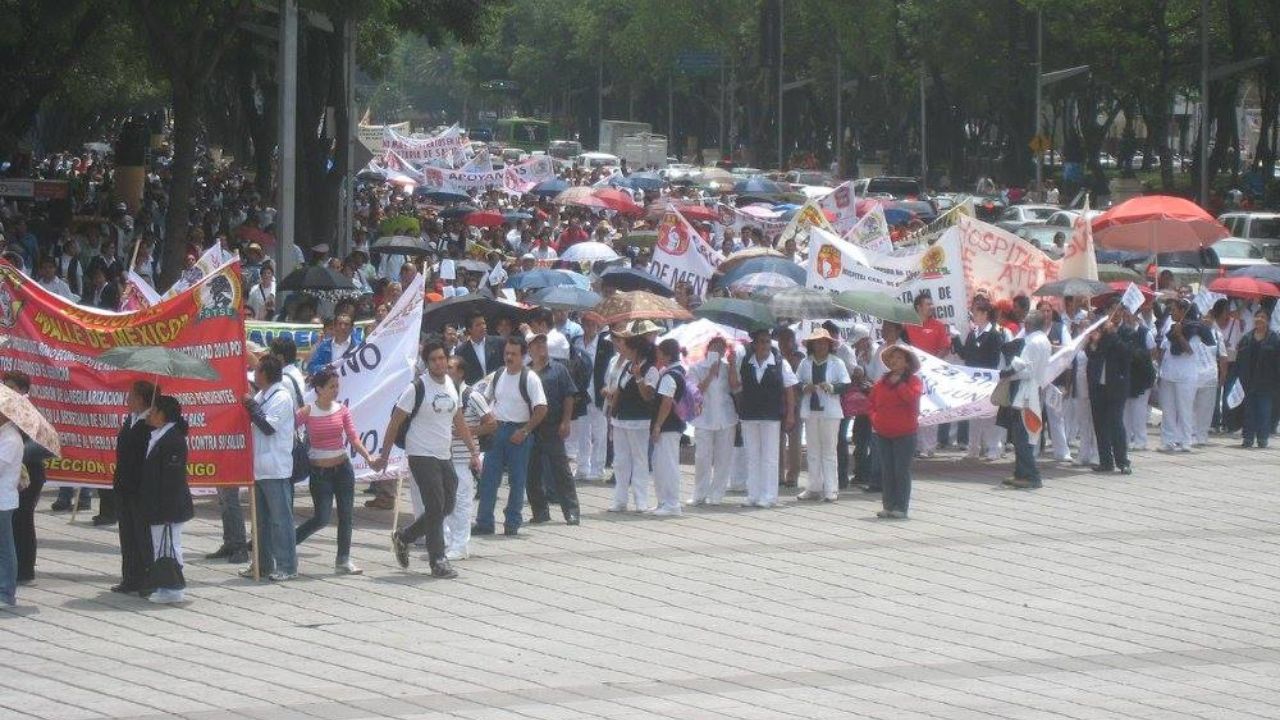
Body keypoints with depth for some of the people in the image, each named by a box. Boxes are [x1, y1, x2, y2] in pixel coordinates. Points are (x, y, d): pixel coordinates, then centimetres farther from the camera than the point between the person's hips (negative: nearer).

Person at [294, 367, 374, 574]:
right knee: (321, 518, -6)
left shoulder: (341, 410, 1)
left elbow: (353, 437, -3)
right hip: (319, 471, -4)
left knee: (345, 515, 4)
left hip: (343, 469, 4)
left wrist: (368, 456, -15)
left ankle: (343, 561, 11)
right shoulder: (306, 412, -9)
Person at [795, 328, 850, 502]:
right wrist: (804, 388, -12)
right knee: (813, 451, 8)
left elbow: (846, 385, -4)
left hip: (829, 411, -3)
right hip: (810, 410, 3)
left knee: (829, 450, -2)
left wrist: (832, 387, -21)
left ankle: (831, 489, -1)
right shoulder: (805, 363, 7)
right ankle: (814, 488, 13)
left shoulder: (837, 363, 0)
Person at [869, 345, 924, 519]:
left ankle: (901, 508, -1)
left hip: (904, 433, -5)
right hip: (883, 433, 5)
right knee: (887, 471, 8)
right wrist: (874, 419, 4)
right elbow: (873, 402, 19)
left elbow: (912, 397, -23)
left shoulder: (914, 380, -4)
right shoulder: (882, 380, 11)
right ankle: (888, 506, 13)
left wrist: (898, 384, -13)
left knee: (902, 471, -3)